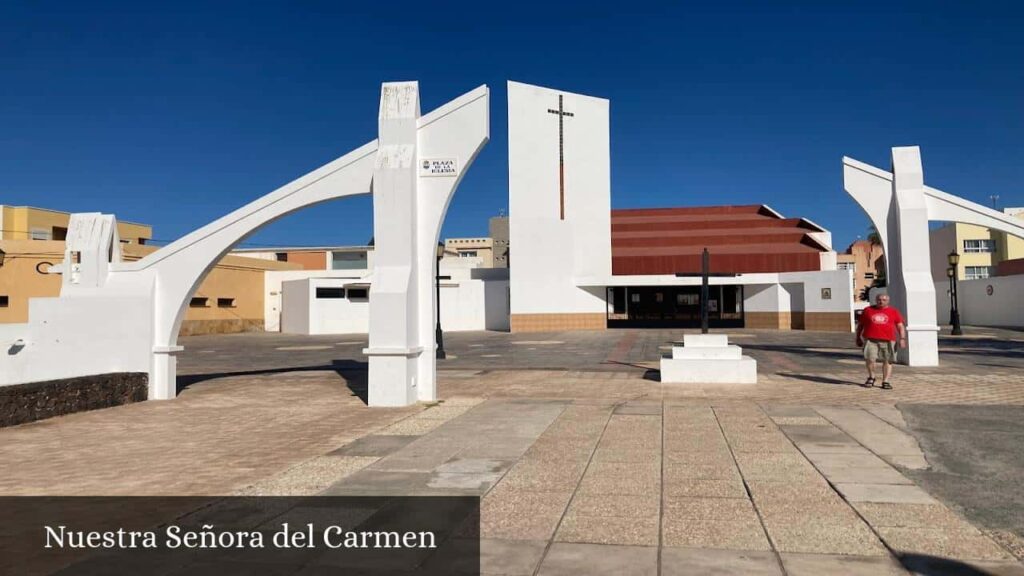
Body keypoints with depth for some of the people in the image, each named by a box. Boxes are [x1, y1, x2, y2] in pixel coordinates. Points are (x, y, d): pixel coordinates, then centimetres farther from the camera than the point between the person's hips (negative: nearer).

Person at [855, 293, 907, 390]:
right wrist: (858, 338, 12)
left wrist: (902, 339, -3)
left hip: (888, 340, 1)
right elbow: (860, 325, 15)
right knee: (869, 358, -13)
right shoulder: (867, 310, 9)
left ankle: (885, 382, 8)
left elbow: (901, 326, 8)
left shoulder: (894, 311, 9)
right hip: (870, 339, -1)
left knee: (887, 361, 1)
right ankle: (871, 377, 9)